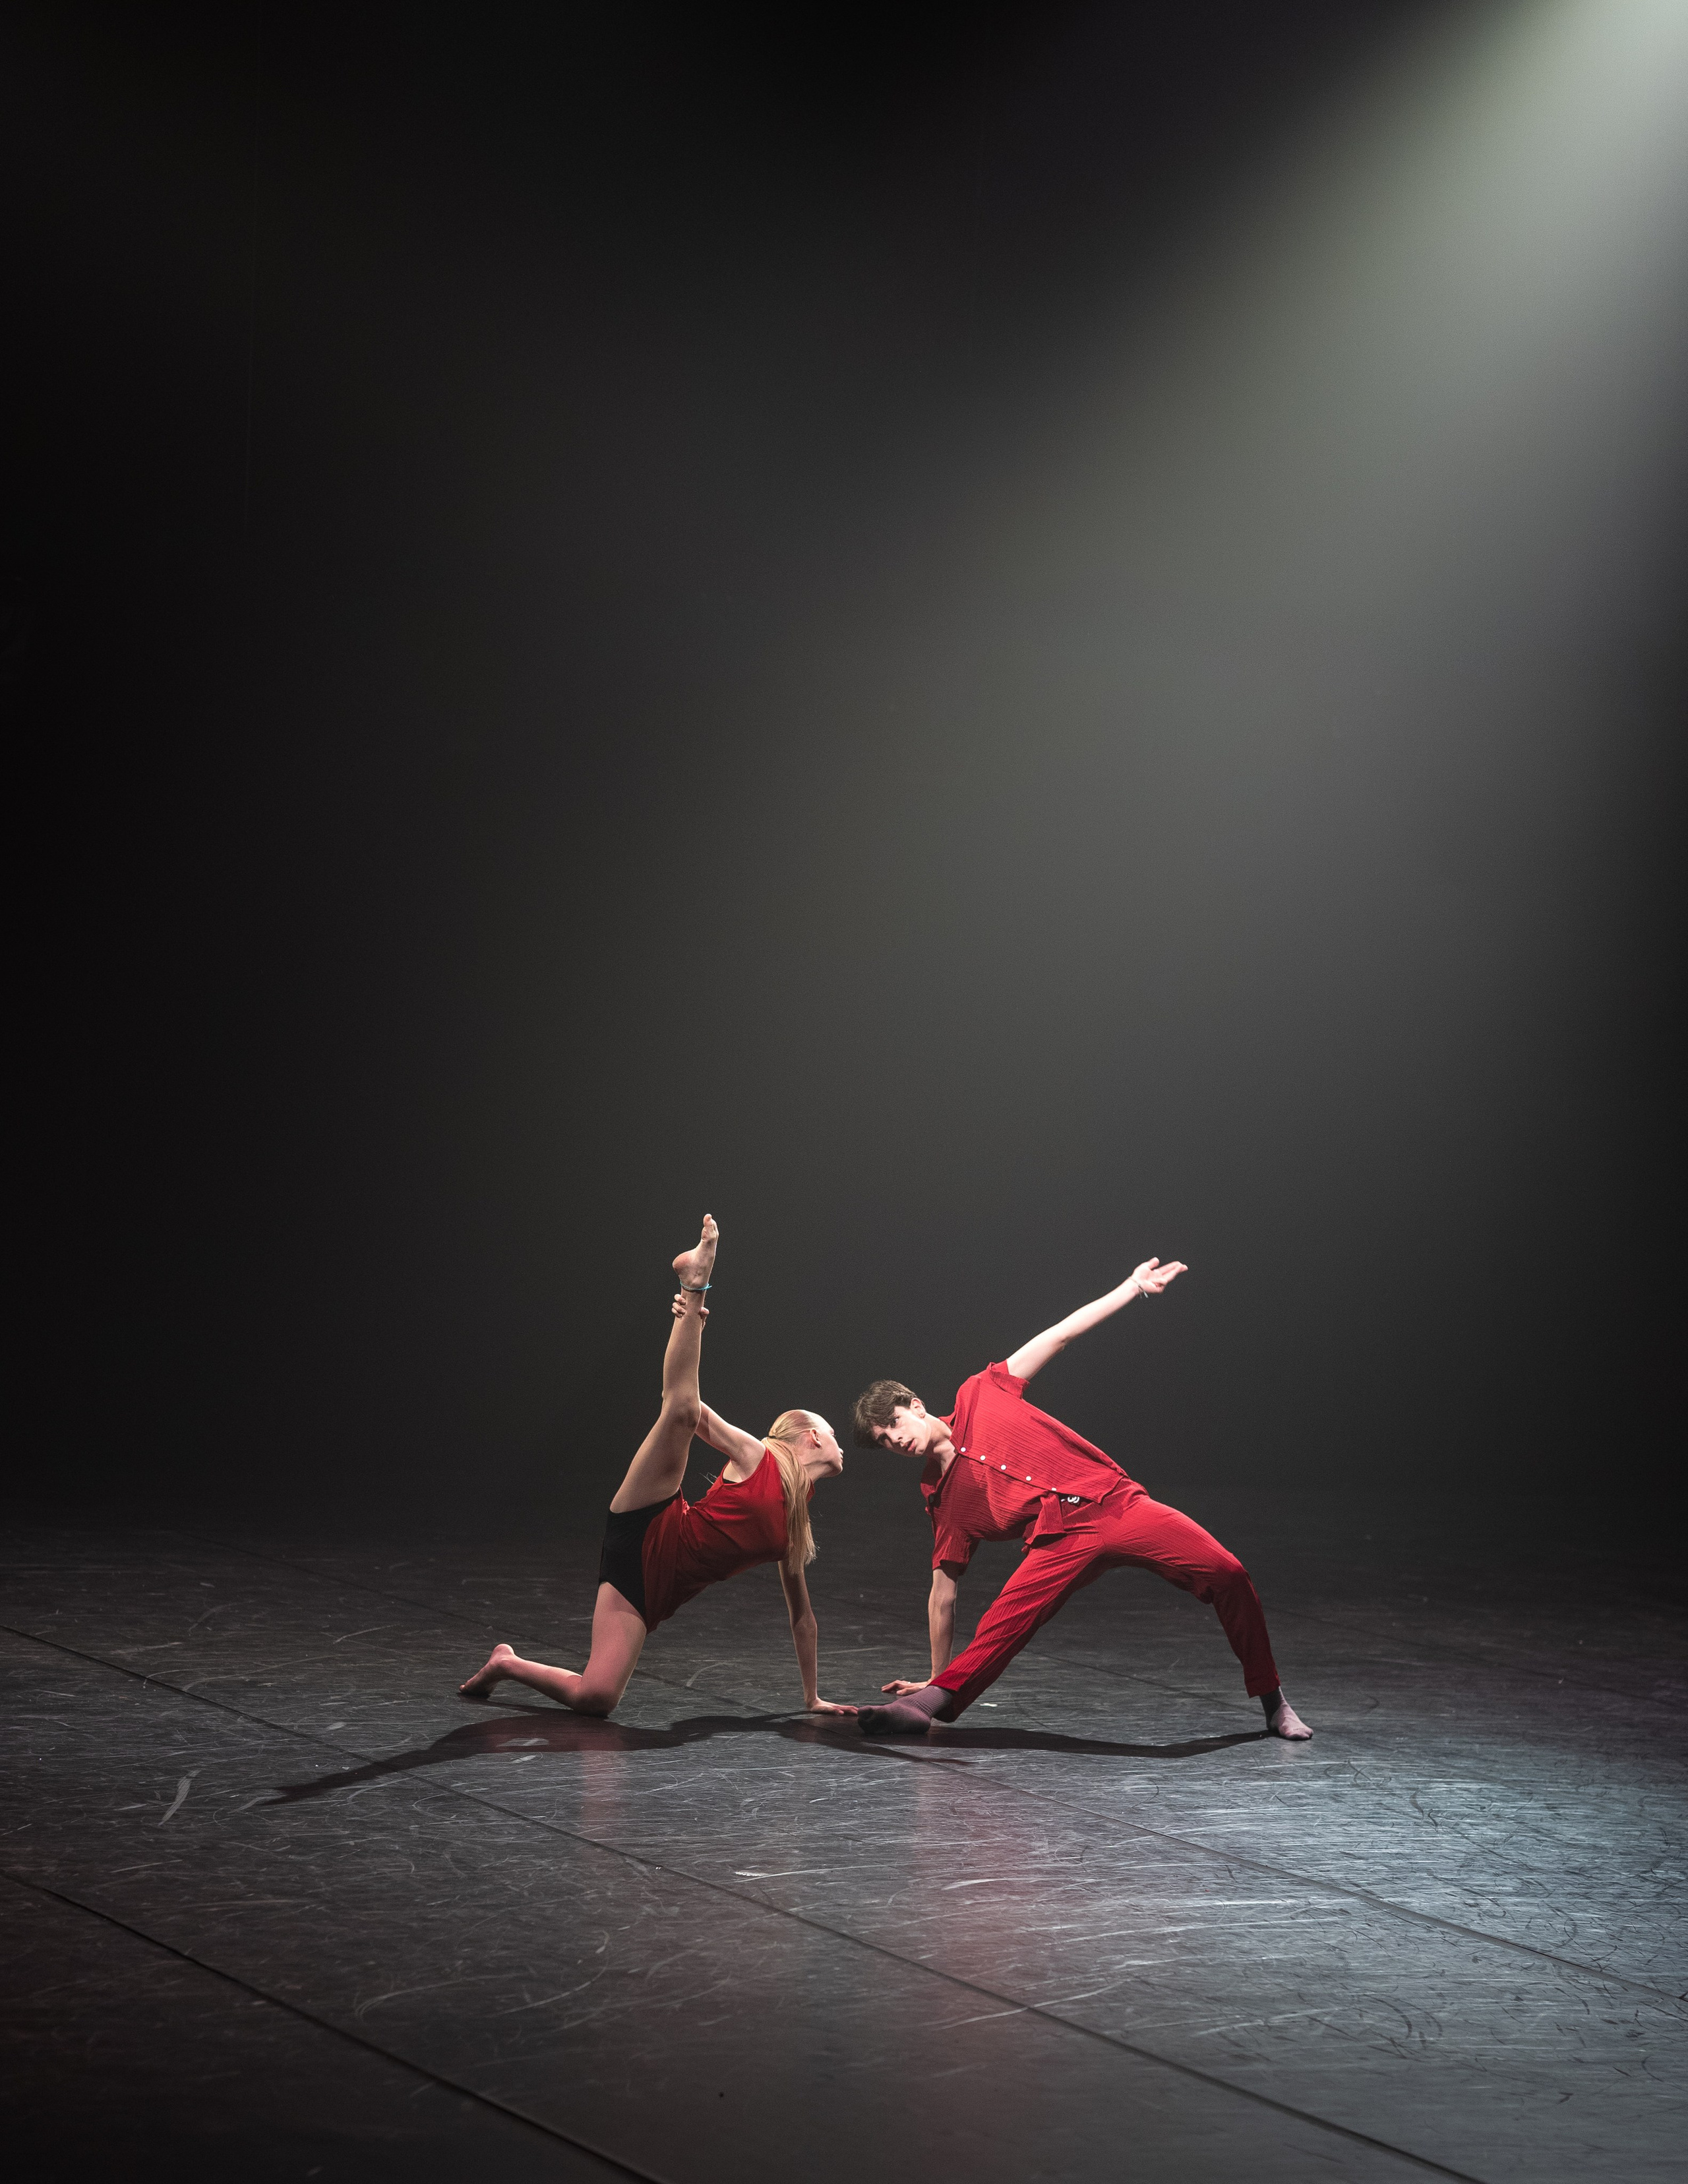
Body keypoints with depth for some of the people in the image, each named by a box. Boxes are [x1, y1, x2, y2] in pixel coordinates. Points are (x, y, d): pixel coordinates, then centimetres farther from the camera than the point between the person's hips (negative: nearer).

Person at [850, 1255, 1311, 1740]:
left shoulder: (980, 1397, 9)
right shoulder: (943, 1498, 10)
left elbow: (1058, 1336, 12)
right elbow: (943, 1594, 13)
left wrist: (1133, 1287, 11)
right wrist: (935, 1679, 12)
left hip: (1115, 1502, 0)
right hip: (1061, 1540, 0)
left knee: (1226, 1573, -17)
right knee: (1001, 1625, -27)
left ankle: (1273, 1704, -4)